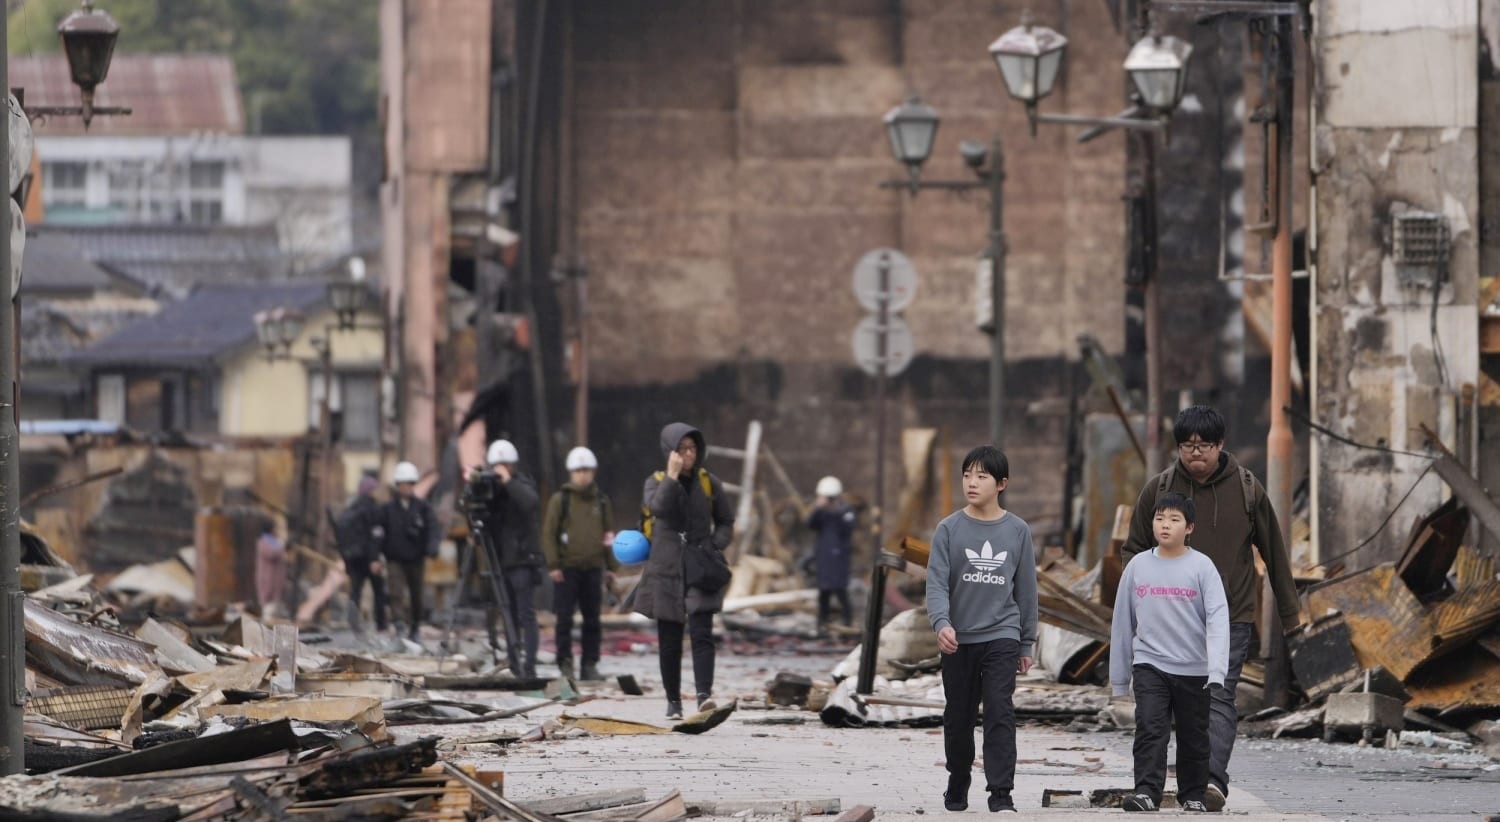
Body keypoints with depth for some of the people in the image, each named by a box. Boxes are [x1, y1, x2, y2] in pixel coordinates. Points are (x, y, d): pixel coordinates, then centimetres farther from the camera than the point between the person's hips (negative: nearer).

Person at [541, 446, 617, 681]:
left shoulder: (601, 501, 10)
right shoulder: (560, 500, 0)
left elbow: (609, 534, 16)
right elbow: (548, 533, -1)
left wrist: (611, 565, 11)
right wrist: (553, 564, -9)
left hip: (593, 568, 3)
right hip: (567, 569, -3)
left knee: (592, 619, 5)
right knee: (565, 618, -4)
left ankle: (590, 664, 10)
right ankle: (565, 663, 3)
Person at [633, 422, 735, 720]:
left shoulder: (708, 483, 7)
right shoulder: (657, 482, 3)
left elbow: (726, 522, 15)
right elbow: (658, 508, -19)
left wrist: (715, 546, -2)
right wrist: (673, 475, -17)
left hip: (700, 570, 0)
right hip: (666, 570, 0)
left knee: (701, 634, -15)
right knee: (669, 640, 4)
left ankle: (704, 694, -25)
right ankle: (673, 701, 12)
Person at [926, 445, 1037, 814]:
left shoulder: (1018, 531, 3)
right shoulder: (949, 530, 0)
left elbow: (1026, 590, 8)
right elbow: (936, 583, -7)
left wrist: (1027, 644, 9)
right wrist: (942, 623, -25)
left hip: (1002, 636, -1)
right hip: (958, 639, 1)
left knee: (1000, 714, -12)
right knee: (959, 716, 10)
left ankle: (1001, 792, -13)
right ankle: (958, 785, 28)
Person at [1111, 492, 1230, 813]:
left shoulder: (1202, 567, -5)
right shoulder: (1138, 566, 3)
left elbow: (1218, 618, -12)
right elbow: (1123, 621, 9)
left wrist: (1217, 670, -23)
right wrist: (1118, 676, 11)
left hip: (1193, 669, -1)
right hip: (1149, 664, 1)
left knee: (1193, 736, 10)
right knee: (1150, 729, -14)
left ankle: (1193, 796, 24)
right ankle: (1146, 793, -20)